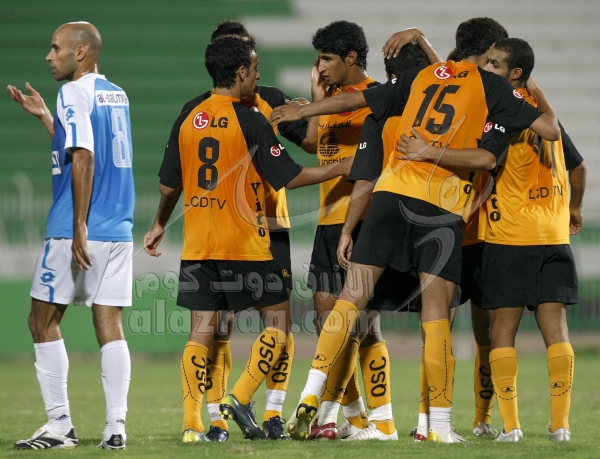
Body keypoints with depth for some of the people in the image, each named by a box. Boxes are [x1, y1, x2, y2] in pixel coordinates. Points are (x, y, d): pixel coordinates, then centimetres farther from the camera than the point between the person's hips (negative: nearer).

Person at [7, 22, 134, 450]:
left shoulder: (74, 94, -9)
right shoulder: (116, 94, 16)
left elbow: (83, 160, -18)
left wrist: (79, 228, -19)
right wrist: (44, 116, 27)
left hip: (78, 232, -7)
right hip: (119, 230, 7)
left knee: (44, 320, 4)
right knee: (110, 325, 4)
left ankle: (60, 425, 1)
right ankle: (116, 427, -1)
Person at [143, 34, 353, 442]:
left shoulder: (190, 121, 7)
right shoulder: (250, 121, -9)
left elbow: (169, 184, 14)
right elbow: (289, 177, -7)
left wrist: (160, 225, 32)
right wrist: (339, 169, 5)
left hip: (198, 245, 5)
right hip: (245, 244, -5)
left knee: (202, 330, 5)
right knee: (278, 318, 8)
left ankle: (192, 423, -3)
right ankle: (240, 398, -5)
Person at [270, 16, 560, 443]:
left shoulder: (421, 76, 18)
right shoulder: (495, 88, 5)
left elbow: (357, 99, 23)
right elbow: (551, 129, 1)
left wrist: (301, 112, 35)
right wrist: (538, 94, 20)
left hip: (393, 190, 3)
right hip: (444, 204, -3)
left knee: (352, 297, 4)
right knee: (436, 313, -3)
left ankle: (312, 391, -6)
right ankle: (440, 425, -3)